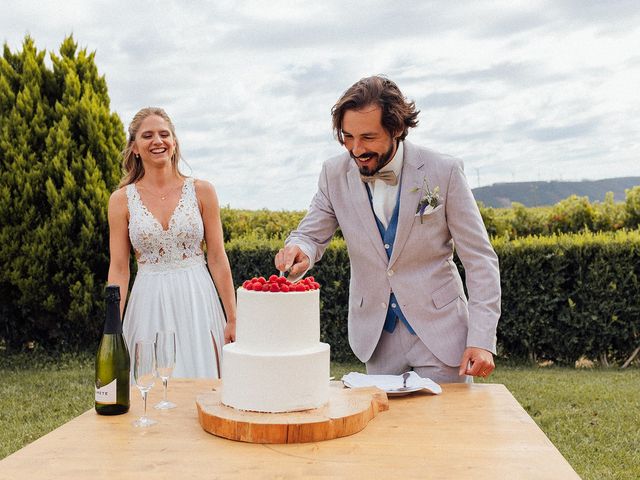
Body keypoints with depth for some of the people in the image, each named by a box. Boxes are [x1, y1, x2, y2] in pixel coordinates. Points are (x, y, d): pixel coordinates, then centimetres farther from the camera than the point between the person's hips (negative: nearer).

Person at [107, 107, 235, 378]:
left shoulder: (201, 191, 1)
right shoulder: (121, 200, 2)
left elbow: (217, 259, 2)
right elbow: (119, 269, 2)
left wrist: (232, 319, -1)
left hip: (198, 301, 0)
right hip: (149, 304, 0)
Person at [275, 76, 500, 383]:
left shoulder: (444, 171, -13)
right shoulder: (335, 174, -5)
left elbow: (479, 259, -9)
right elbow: (311, 235, 4)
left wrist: (481, 339, -17)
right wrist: (299, 251, -22)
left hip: (438, 331, -2)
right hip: (376, 336, 3)